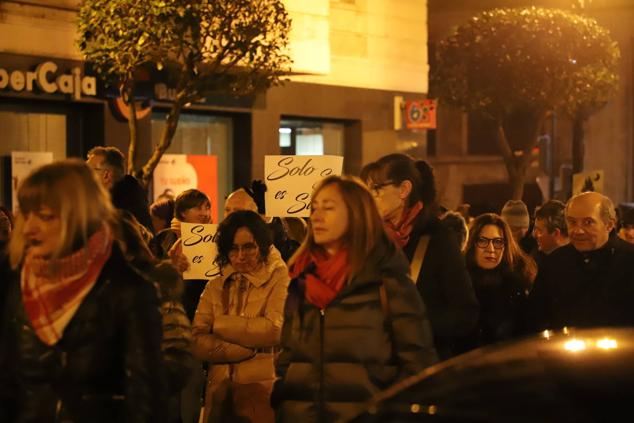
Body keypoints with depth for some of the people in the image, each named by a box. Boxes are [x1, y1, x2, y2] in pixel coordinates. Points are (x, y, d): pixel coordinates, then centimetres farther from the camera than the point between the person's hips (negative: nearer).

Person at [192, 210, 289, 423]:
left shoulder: (280, 278, 0)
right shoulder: (215, 287, 13)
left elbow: (275, 329, -15)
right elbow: (197, 341, 1)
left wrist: (220, 324, -3)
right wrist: (247, 350, -12)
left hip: (263, 391, -4)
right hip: (220, 392, 4)